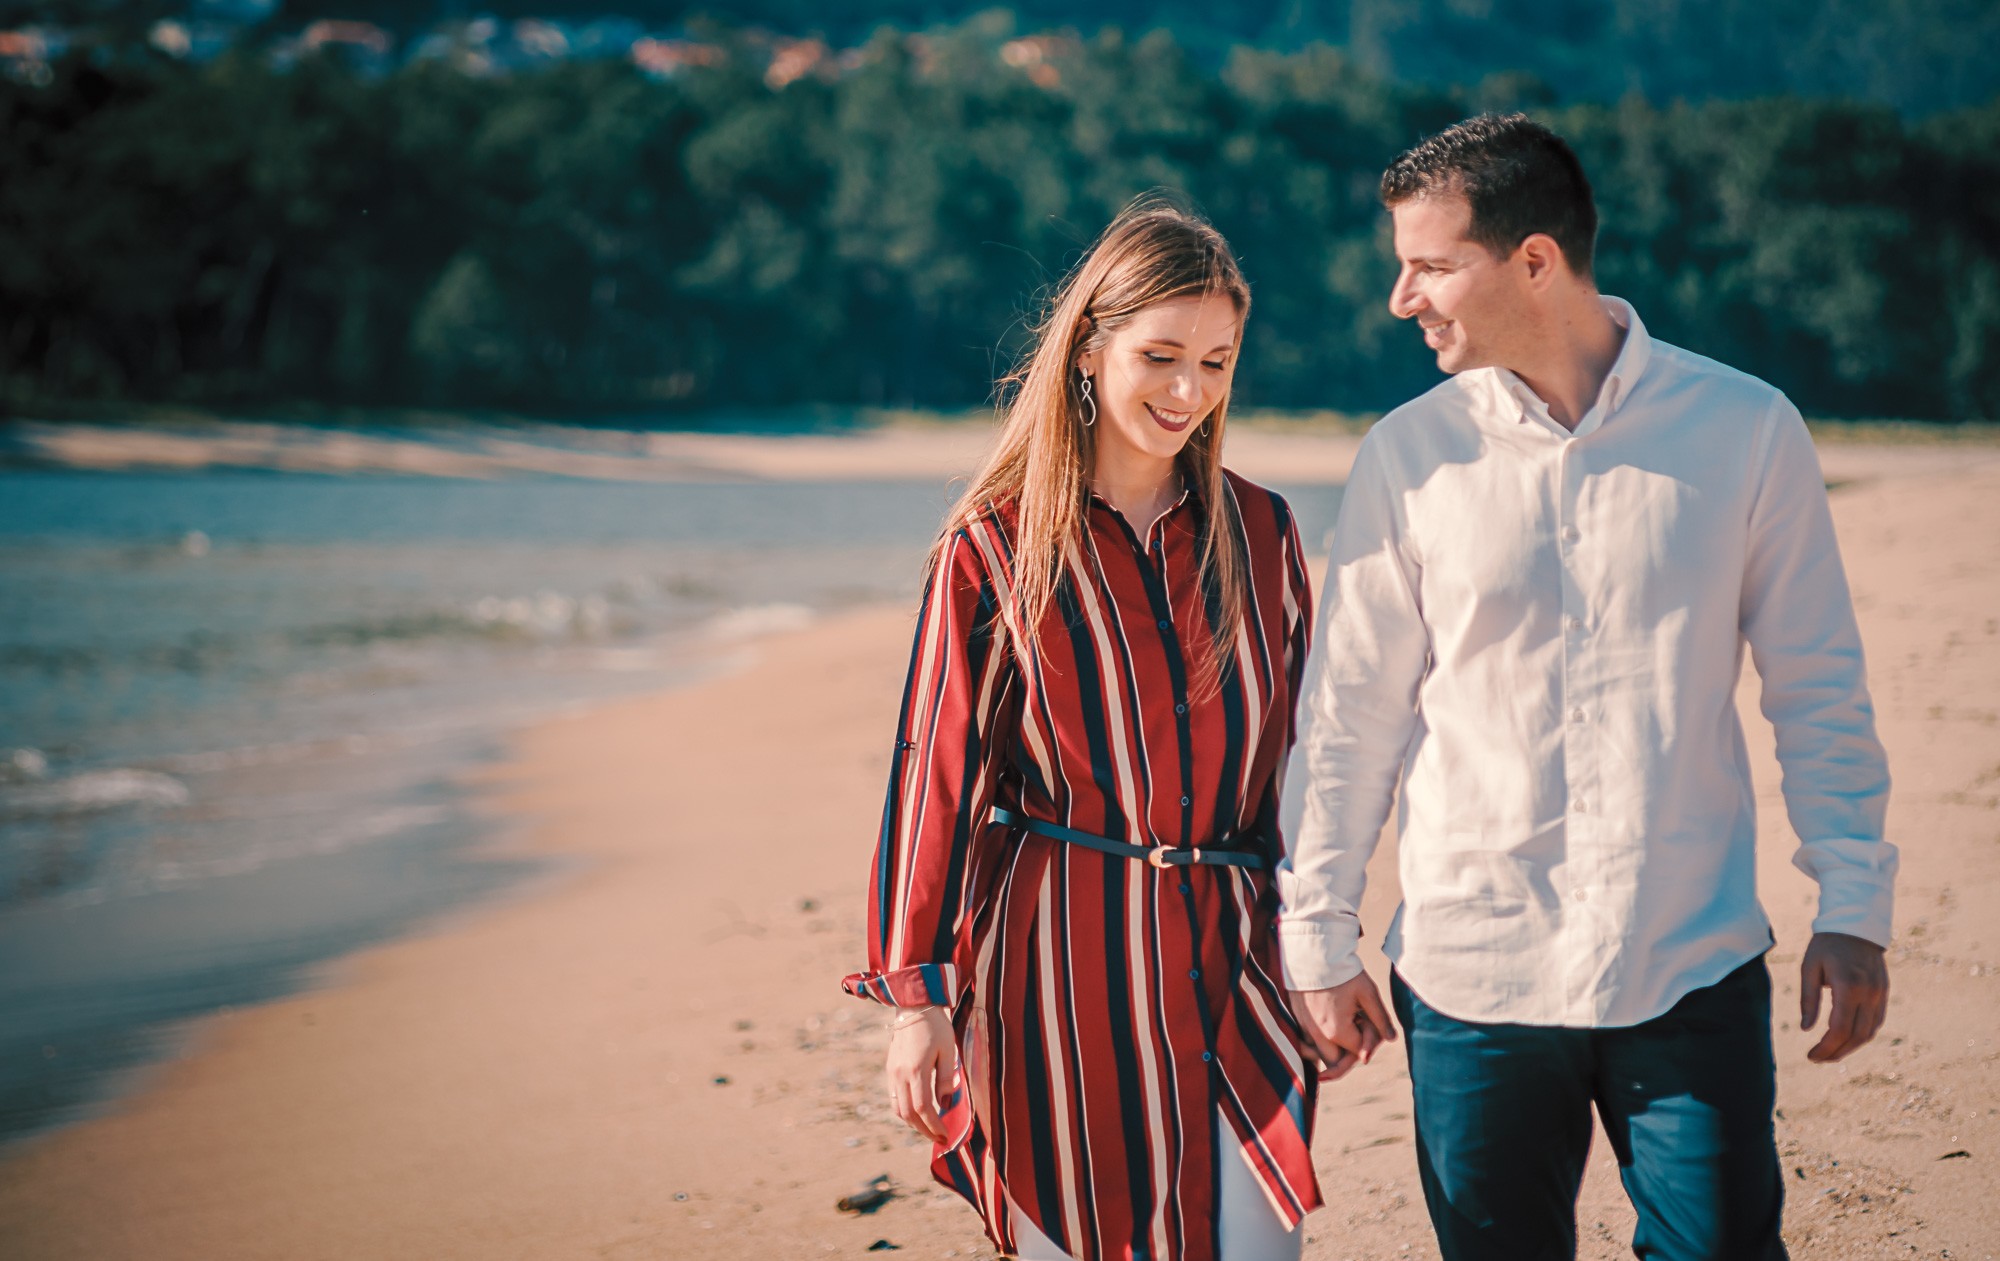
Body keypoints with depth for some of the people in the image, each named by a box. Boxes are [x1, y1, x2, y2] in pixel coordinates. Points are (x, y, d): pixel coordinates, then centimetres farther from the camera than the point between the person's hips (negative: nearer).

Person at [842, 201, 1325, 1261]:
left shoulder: (1258, 531, 6)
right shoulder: (994, 550, -2)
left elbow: (1301, 748, 13)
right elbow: (936, 776, -1)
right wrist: (914, 994, -3)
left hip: (1234, 958, 3)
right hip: (1062, 965, -2)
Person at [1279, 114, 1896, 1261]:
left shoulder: (1745, 429, -2)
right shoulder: (1409, 456, -1)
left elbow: (1818, 686, 5)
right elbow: (1354, 712, 6)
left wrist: (1853, 908, 2)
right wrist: (1321, 935, 7)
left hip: (1696, 965, -1)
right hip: (1471, 976, 1)